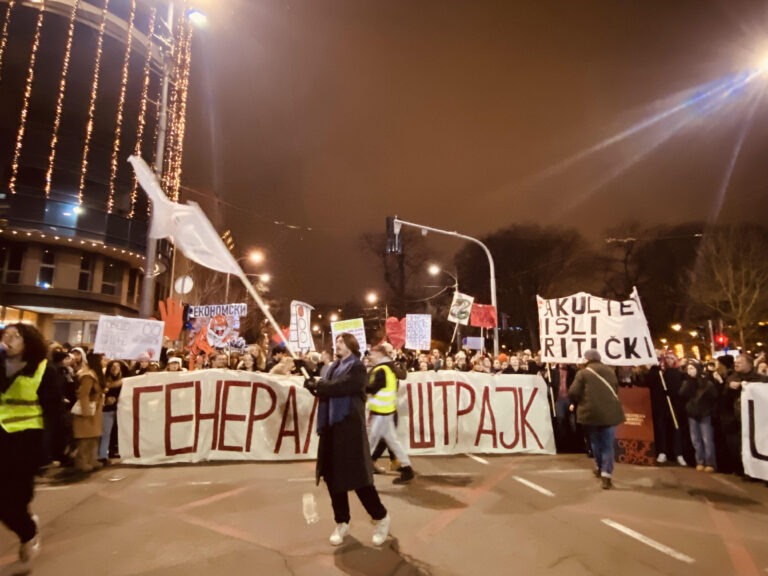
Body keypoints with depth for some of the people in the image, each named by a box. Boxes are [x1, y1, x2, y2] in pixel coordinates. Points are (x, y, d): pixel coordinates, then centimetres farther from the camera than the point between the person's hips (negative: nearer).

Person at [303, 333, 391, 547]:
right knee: (332, 475, 9)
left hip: (349, 426, -7)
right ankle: (342, 522, 26)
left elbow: (339, 387, -21)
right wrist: (315, 386, -8)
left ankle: (381, 517, 19)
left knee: (357, 475, -2)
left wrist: (316, 385, -9)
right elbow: (326, 390, 11)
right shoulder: (334, 367, 16)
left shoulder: (357, 367, -7)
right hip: (331, 424, 7)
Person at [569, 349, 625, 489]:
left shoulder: (583, 373, -5)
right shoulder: (610, 371, 10)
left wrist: (580, 402, 10)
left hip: (591, 412, -2)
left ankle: (599, 468, 36)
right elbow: (616, 390, 22)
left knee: (596, 442, 18)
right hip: (609, 412, 2)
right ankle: (606, 476, -5)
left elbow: (573, 393, -11)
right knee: (608, 445, 4)